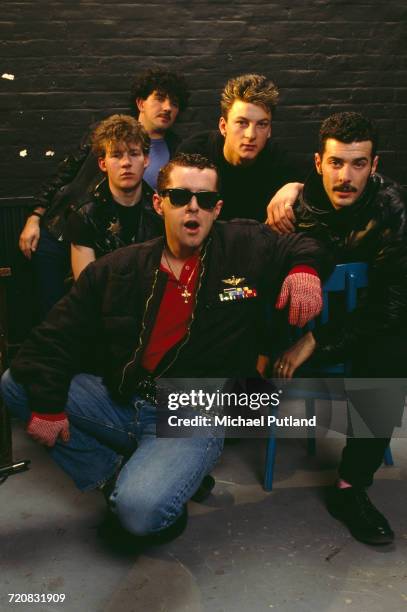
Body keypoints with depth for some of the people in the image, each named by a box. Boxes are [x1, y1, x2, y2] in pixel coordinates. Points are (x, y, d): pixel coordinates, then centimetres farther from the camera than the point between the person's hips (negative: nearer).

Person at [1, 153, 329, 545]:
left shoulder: (247, 248, 0)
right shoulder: (117, 269, 3)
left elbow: (304, 248, 15)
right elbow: (58, 334, 3)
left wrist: (304, 269, -10)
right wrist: (47, 402, -7)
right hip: (119, 401, 4)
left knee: (140, 511, -29)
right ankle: (114, 476, 1)